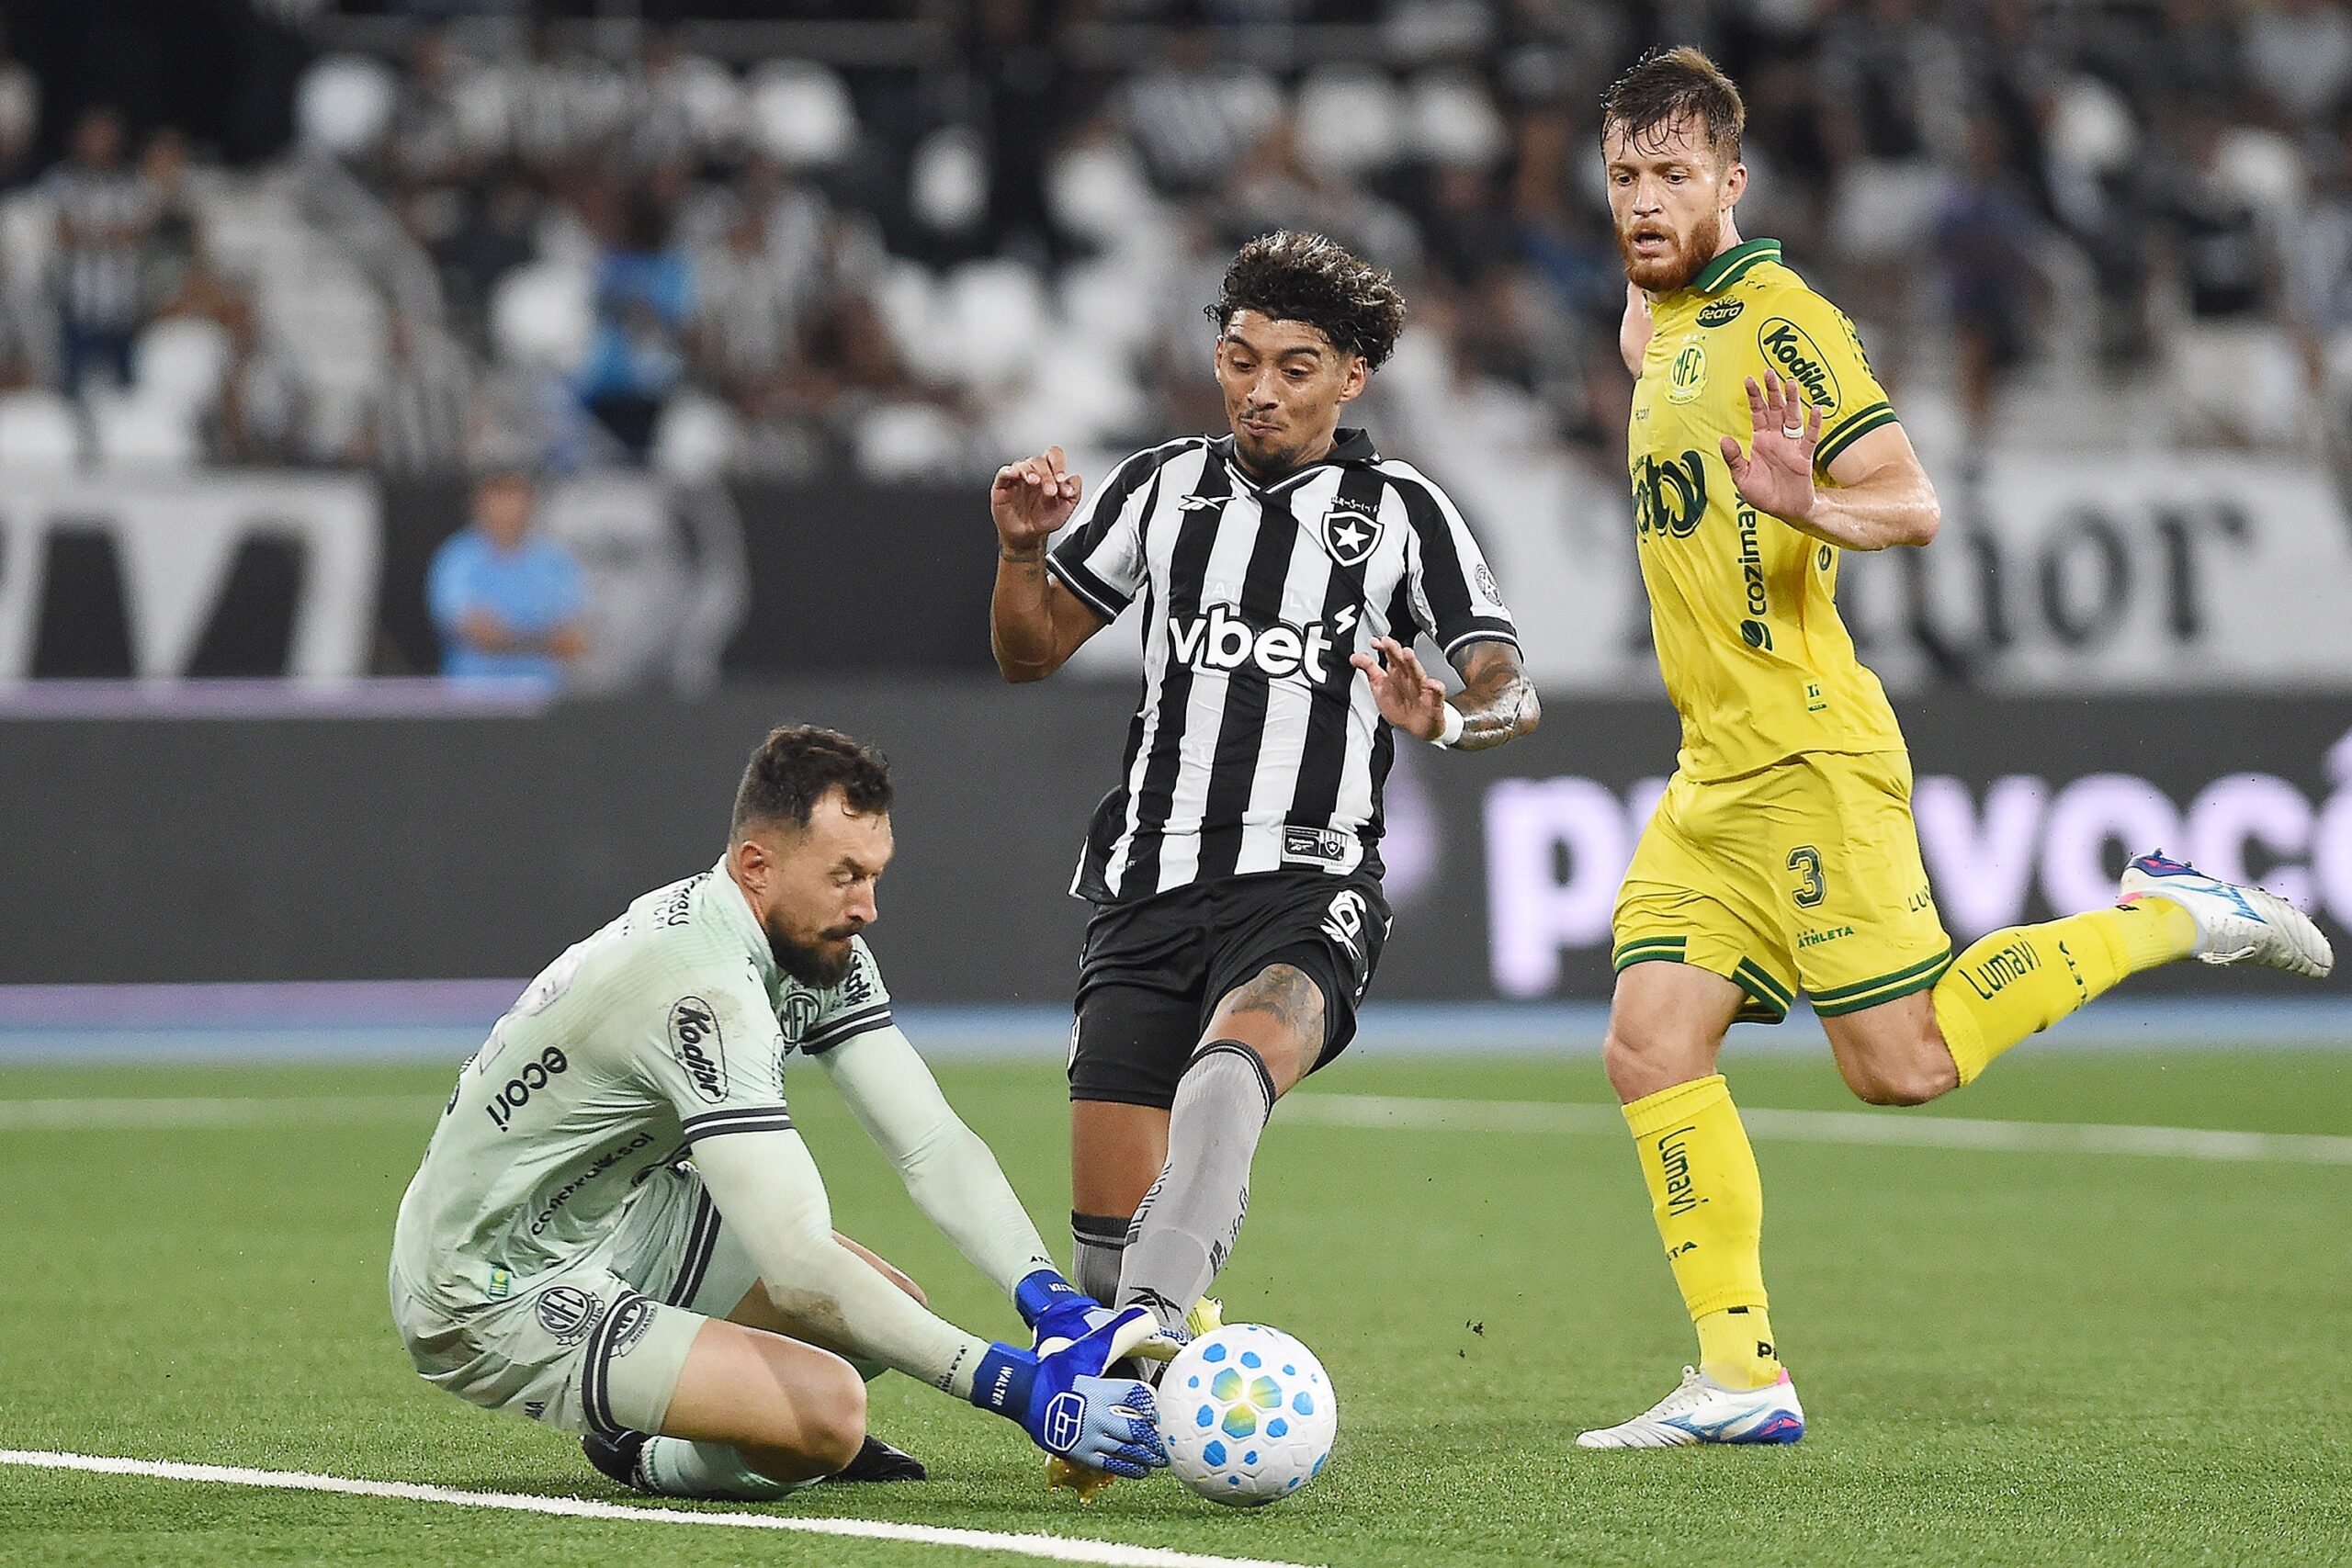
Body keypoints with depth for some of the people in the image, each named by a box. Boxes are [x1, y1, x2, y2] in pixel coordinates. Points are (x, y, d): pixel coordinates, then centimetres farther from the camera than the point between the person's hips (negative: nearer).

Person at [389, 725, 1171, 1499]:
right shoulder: (705, 989, -31)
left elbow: (934, 1146, -6)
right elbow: (797, 1269, -36)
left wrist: (1049, 1300, -23)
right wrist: (1014, 1386, -38)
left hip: (606, 1226, 9)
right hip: (495, 1300, -9)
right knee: (828, 1412, -25)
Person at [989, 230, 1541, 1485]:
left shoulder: (1399, 512, 5)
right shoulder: (1161, 487, 14)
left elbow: (1511, 693, 0)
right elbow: (1030, 652, 20)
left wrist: (1445, 718, -23)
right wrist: (1019, 549, 0)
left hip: (1306, 891, -3)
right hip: (1149, 885, 4)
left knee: (1232, 1062, -37)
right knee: (1107, 1217, -4)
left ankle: (1152, 1330, -53)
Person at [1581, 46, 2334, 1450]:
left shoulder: (1776, 322, -12)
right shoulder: (1669, 319, 15)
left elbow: (1912, 503, -20)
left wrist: (1810, 507, -37)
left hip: (1809, 759, -8)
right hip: (1715, 776, 8)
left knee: (1902, 1064, -9)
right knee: (1652, 1044, -3)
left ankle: (2162, 919, 9)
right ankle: (1742, 1377, 0)